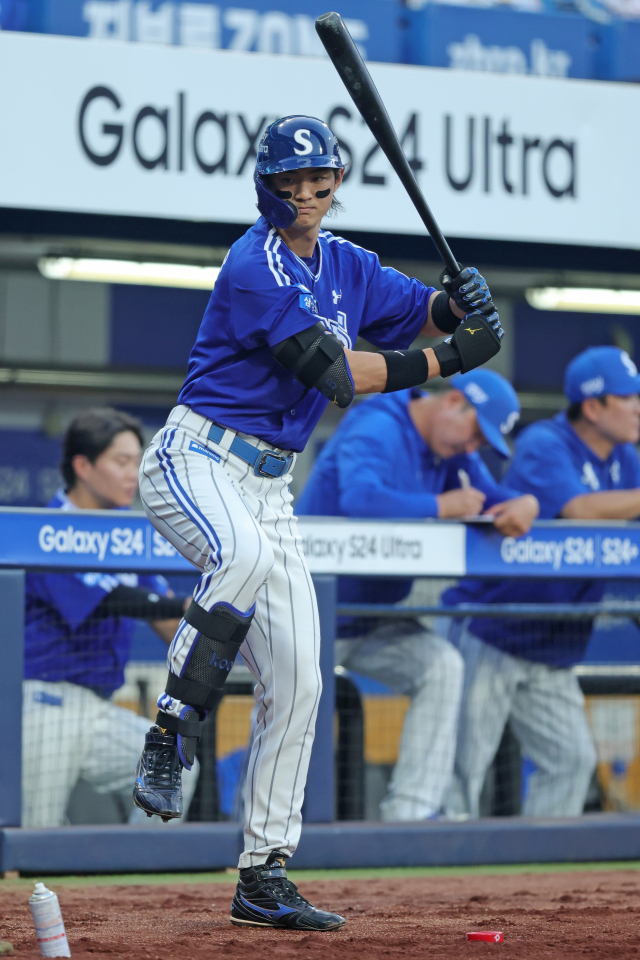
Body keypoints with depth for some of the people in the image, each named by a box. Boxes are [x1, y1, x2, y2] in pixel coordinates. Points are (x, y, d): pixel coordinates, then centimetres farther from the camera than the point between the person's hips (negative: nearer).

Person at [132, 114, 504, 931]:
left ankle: (263, 877, 7)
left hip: (268, 486, 8)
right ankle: (169, 739, -32)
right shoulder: (255, 267, -15)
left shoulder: (344, 266, 11)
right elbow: (337, 375, -20)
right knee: (247, 557, -42)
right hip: (194, 459, -8)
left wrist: (455, 301, -9)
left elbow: (422, 314, 15)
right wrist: (449, 360, -17)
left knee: (296, 681, 1)